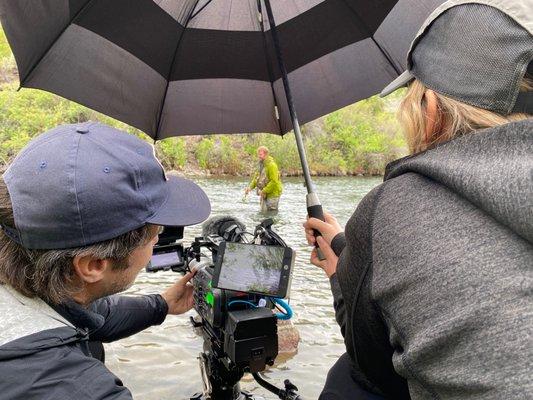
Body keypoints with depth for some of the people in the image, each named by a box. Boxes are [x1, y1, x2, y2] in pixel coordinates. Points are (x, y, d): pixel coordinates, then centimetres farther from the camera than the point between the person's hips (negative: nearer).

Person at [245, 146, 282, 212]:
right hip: (265, 194, 9)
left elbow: (274, 182, -25)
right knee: (263, 212, 15)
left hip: (273, 194, -9)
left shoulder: (271, 165, -20)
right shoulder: (261, 164, 9)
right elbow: (256, 177, 13)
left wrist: (264, 191, -22)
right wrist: (250, 187, -2)